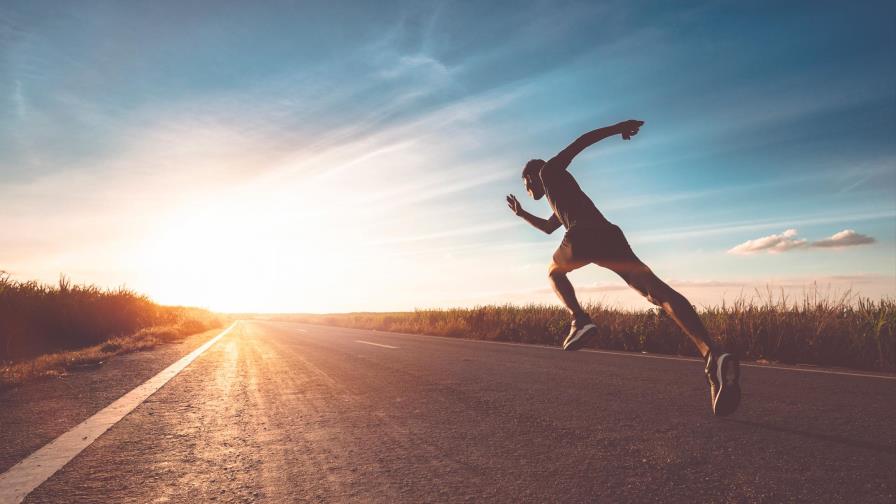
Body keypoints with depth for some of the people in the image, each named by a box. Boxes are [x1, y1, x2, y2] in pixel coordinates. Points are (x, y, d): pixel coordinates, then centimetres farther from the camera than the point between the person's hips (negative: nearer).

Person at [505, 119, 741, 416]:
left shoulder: (549, 171, 23)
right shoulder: (558, 199, 45)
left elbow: (582, 140, 10)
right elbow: (549, 227, 61)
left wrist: (616, 128, -2)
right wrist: (521, 213, 67)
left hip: (584, 234, -6)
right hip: (610, 233, 6)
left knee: (554, 272, 22)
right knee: (656, 290, -15)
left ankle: (580, 320, -6)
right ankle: (713, 355, -36)